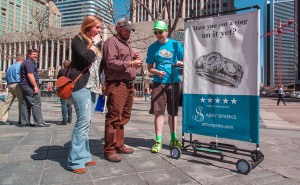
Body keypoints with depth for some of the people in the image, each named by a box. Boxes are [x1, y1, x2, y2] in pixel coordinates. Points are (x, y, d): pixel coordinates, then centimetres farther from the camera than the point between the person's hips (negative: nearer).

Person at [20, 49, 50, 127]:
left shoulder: (25, 62, 23)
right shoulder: (29, 62, -10)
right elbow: (30, 75, -20)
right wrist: (35, 86, -23)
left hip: (24, 86, 11)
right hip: (29, 86, -11)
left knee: (25, 104, 10)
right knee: (36, 104, -10)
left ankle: (24, 122, 13)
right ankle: (39, 122, -11)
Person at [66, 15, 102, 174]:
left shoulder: (94, 43, 22)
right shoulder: (78, 40, -1)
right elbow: (86, 58, -19)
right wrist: (94, 44, -5)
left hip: (92, 86, 8)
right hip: (81, 86, -8)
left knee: (85, 122, 8)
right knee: (83, 121, -14)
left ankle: (83, 155, 15)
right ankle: (75, 160, -7)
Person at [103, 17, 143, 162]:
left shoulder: (127, 44, 27)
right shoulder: (112, 42, -1)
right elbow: (110, 62, -15)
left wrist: (136, 58, 10)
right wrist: (130, 63, -20)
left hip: (129, 84, 9)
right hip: (116, 84, -9)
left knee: (124, 117, 11)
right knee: (114, 118, -9)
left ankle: (119, 145, 22)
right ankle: (109, 150, -1)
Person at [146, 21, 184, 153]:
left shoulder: (176, 45, 5)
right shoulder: (152, 47, 7)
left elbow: (184, 61, 10)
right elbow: (150, 68, 8)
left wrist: (180, 63, -13)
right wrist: (158, 72, -12)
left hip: (174, 82, 1)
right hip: (159, 82, 0)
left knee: (173, 112, 10)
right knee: (159, 111, -4)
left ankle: (173, 138, 25)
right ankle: (158, 141, 5)